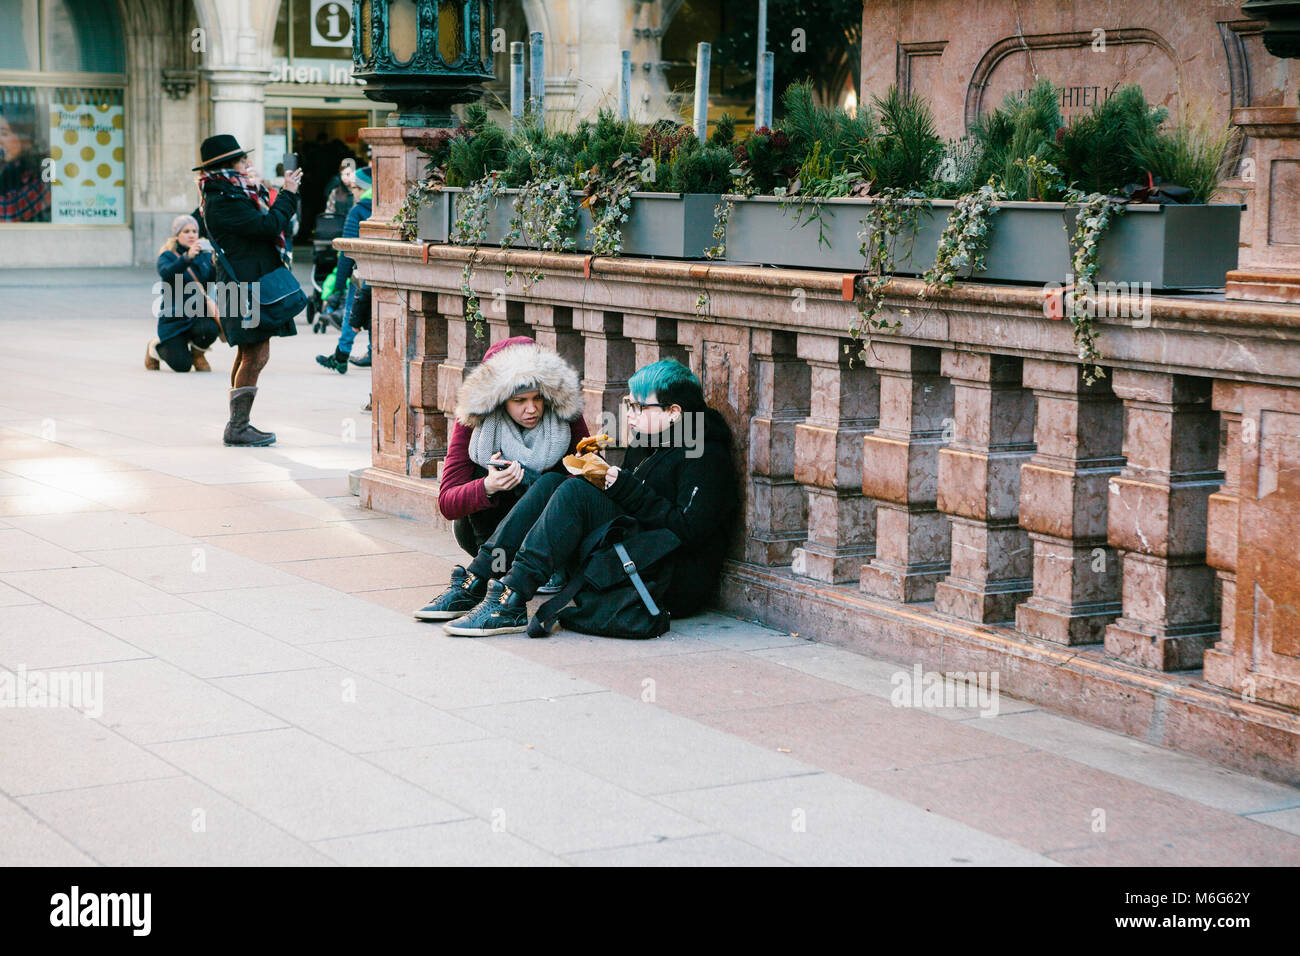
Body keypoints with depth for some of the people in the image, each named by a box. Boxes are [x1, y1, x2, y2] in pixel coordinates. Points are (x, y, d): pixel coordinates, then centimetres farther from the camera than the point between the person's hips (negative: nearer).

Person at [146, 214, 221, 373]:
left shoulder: (205, 256, 8)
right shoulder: (167, 256, -2)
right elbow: (167, 273, -26)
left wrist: (216, 264, -31)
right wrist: (187, 257, -42)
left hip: (200, 314, 3)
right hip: (174, 318, -3)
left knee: (209, 329, -34)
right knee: (181, 366, -15)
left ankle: (197, 354, 4)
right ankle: (155, 347, 22)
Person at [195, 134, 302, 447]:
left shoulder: (233, 193, 16)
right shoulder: (222, 201, -17)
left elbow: (270, 220, 24)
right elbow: (269, 225, -20)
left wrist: (287, 193, 13)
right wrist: (288, 194, -8)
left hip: (250, 284, 11)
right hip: (246, 286, -11)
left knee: (249, 354, 15)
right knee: (256, 356, -11)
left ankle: (238, 425, 21)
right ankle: (237, 428, -7)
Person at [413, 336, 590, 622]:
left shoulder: (566, 419, -12)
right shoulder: (473, 424, -14)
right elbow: (446, 503, -21)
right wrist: (487, 487, -41)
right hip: (484, 531, -1)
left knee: (554, 482, -31)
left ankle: (471, 582, -40)